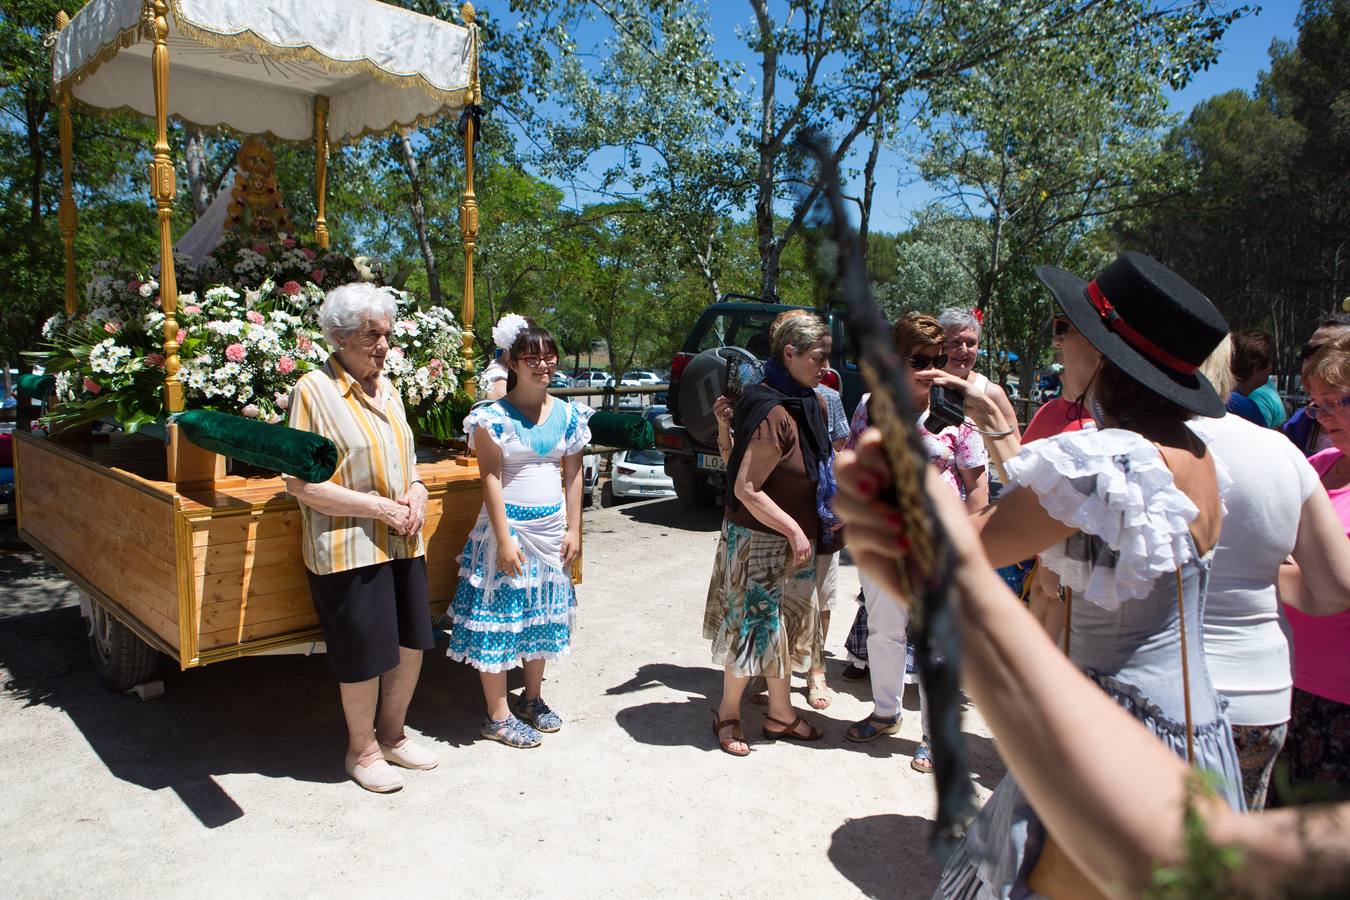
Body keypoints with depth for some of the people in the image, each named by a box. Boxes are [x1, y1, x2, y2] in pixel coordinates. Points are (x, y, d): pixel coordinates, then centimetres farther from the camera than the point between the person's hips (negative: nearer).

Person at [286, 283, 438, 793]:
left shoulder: (385, 388, 11)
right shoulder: (313, 391, -11)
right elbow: (300, 483, -14)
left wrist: (416, 493, -1)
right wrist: (379, 507, -18)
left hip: (403, 543, 7)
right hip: (349, 549, -7)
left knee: (411, 645, 14)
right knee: (365, 656, 5)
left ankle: (391, 735, 36)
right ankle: (362, 750, 29)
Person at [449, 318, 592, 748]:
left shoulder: (567, 414, 4)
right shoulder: (495, 416, -10)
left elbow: (573, 475, 7)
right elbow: (491, 480, -13)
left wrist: (573, 530, 3)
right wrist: (504, 539, -17)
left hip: (551, 527, 5)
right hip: (509, 525, -5)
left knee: (542, 613, 15)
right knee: (500, 614, 1)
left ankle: (533, 697, 33)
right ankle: (498, 715, 14)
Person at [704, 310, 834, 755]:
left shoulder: (805, 402, 4)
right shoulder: (772, 413, -24)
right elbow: (746, 489, -25)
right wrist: (794, 530, -20)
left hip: (789, 540, 9)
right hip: (759, 540, -9)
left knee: (783, 627, 18)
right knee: (753, 628, 5)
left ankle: (780, 714, 33)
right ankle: (728, 715, 25)